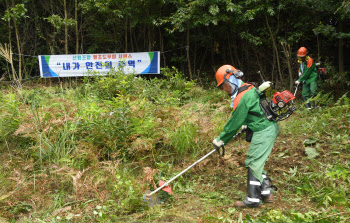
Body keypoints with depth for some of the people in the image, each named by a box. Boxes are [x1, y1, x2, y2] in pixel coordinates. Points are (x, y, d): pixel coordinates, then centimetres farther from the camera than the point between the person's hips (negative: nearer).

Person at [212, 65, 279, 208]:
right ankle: (266, 193, 24)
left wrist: (221, 140, -3)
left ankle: (253, 199, 5)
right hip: (270, 127, 10)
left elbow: (234, 123, -15)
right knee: (257, 162, 17)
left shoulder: (242, 99, -22)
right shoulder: (248, 88, 8)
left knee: (253, 163, -3)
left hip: (263, 131, -10)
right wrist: (247, 125, 28)